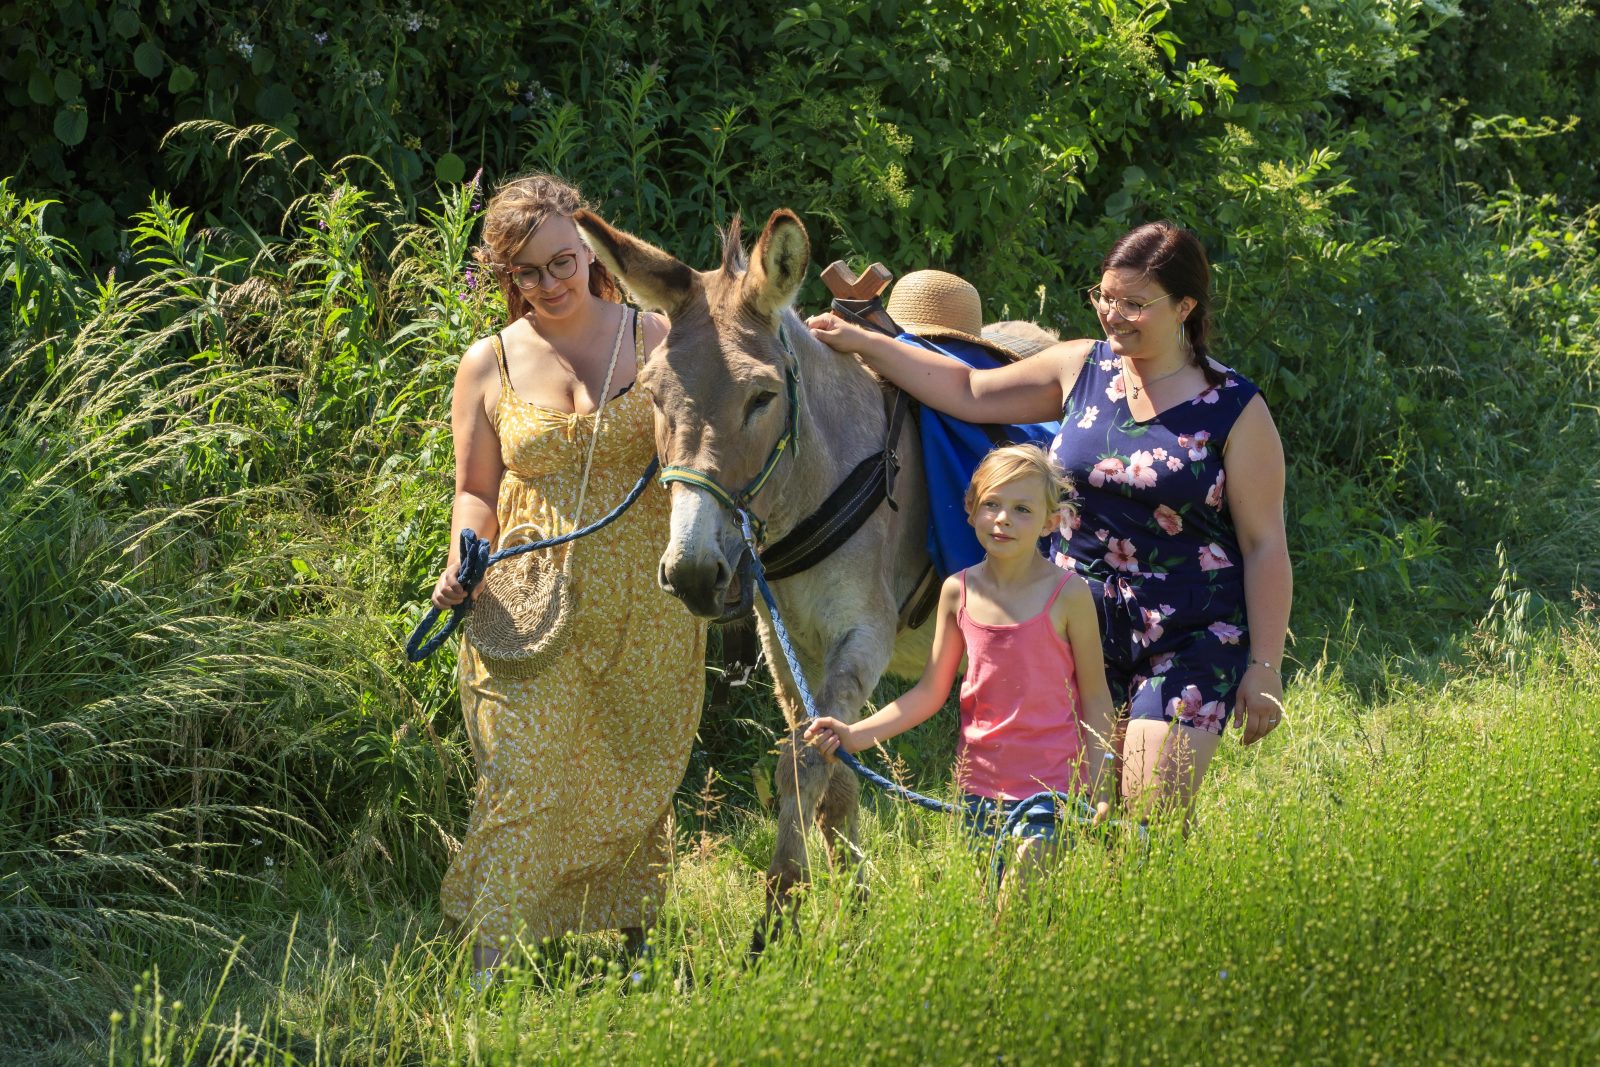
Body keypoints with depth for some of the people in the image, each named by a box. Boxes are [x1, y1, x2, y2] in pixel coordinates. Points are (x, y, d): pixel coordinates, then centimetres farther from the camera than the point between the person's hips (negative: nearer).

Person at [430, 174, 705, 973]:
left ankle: (635, 939, 27)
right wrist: (463, 557, -10)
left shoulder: (655, 341, 3)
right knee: (521, 779, -11)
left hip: (646, 607, 1)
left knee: (640, 780, 10)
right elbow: (476, 490, 10)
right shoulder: (489, 367, 4)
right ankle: (487, 966, -12)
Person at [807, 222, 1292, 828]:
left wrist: (1264, 666, -10)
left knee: (1154, 816, -11)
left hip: (1189, 643, -4)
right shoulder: (1082, 369, 4)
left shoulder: (1234, 410, -9)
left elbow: (1265, 544, -7)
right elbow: (968, 392, 12)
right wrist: (860, 344, 5)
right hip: (1081, 627, 4)